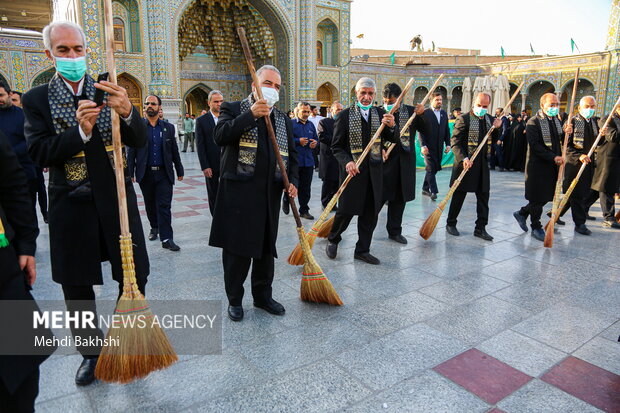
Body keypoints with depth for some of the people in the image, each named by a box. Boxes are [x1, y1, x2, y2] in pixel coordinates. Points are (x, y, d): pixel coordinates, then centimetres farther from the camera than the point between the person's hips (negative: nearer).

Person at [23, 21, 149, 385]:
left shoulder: (110, 92, 1)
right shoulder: (37, 99, 0)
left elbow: (140, 142, -8)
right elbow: (39, 153, -10)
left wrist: (127, 111, -29)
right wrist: (80, 131, -25)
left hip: (116, 198, 0)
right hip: (71, 204, 0)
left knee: (135, 276, 6)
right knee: (76, 285, 11)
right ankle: (92, 352, 33)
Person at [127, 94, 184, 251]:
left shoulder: (168, 127, 6)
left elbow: (174, 151, 9)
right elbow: (131, 151, -1)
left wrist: (179, 171, 10)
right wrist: (130, 173, -7)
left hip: (164, 173, 0)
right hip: (145, 174, 1)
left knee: (164, 206, -5)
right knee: (150, 204, 14)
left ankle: (166, 239, -5)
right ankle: (154, 227, 36)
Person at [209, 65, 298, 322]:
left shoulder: (283, 119, 17)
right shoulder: (233, 109, 4)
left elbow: (292, 153, 18)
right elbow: (220, 136, -15)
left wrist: (293, 180, 2)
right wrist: (251, 114, -21)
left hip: (270, 194, 5)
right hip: (238, 192, -4)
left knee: (266, 247, 12)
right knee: (237, 248, 2)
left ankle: (263, 296, 28)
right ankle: (234, 299, 18)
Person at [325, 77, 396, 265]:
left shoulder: (380, 113, 7)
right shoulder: (345, 115, -2)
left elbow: (392, 139, 5)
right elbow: (336, 146, -2)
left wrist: (391, 126, -15)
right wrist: (347, 162, -18)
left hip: (374, 170, 4)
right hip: (352, 169, -4)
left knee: (370, 212, 8)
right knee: (346, 210, 0)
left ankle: (362, 250, 21)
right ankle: (333, 239, 28)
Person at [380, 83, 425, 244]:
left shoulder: (411, 111, 5)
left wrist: (422, 115, -11)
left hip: (404, 162, 4)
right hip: (385, 159, -3)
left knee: (400, 198, 12)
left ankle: (394, 231, 25)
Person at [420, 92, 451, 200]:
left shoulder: (444, 113, 13)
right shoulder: (425, 113, -4)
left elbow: (447, 130, 15)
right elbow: (421, 131, -8)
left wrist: (448, 144, 8)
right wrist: (423, 145, -16)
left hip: (439, 147, 6)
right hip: (429, 146, -6)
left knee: (434, 168, 10)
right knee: (431, 169, -5)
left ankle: (425, 189, 21)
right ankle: (433, 191, -2)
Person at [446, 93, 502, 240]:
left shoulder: (490, 119, 10)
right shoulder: (464, 119, -10)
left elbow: (494, 140, 18)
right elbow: (455, 142, -13)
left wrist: (497, 128, -1)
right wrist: (463, 158, -25)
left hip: (483, 163, 6)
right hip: (466, 162, -6)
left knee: (483, 196, 7)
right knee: (459, 196, 5)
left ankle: (480, 228, 15)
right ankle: (450, 224, 20)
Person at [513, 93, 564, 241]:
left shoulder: (557, 121, 12)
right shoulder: (533, 122, -11)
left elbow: (561, 141, 16)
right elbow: (535, 145, -19)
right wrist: (553, 158, -24)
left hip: (552, 166, 7)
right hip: (538, 166, -7)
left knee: (545, 197, 12)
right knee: (538, 198, 2)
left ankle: (522, 213, 31)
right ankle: (536, 228, 16)